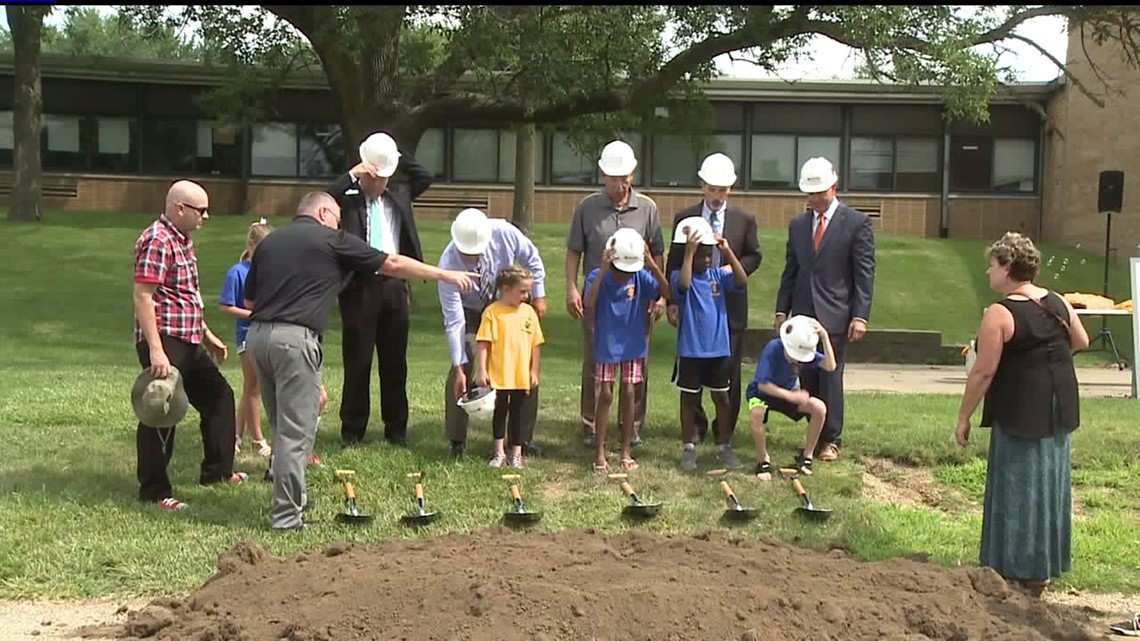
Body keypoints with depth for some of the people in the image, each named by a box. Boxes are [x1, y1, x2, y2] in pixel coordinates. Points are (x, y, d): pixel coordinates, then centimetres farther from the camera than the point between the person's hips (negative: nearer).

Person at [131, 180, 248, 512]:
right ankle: (154, 492, 5)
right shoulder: (157, 241, -16)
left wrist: (207, 334, 25)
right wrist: (155, 350, -26)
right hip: (165, 342, -10)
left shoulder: (183, 240, 15)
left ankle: (216, 471, 30)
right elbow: (143, 298, -21)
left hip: (189, 341, 10)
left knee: (219, 396, 17)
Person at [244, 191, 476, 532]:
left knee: (282, 426, 19)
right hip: (295, 337, -7)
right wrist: (445, 274, 15)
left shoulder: (268, 242, 19)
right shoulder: (332, 239, 3)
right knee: (296, 430, -2)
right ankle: (286, 515, 0)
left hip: (258, 333, 7)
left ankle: (290, 495, 30)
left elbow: (249, 301, 19)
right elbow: (392, 264, 6)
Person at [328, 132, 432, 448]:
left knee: (395, 361, 9)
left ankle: (396, 428, 18)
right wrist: (352, 175, -17)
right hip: (359, 287, -4)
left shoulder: (397, 195, 13)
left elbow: (426, 177, 11)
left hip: (394, 285, 4)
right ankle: (352, 430, 11)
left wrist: (396, 156, 4)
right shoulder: (347, 199, -1)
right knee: (357, 362, 2)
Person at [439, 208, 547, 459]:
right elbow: (454, 322, -32)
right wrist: (459, 368, -33)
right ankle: (457, 440, 1)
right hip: (470, 313, -2)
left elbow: (531, 258, -8)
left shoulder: (504, 233, -31)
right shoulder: (448, 265, -34)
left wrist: (539, 295, -6)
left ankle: (523, 438, 13)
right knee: (462, 371, -14)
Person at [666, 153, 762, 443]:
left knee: (729, 370, 3)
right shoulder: (684, 218, 4)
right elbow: (674, 263, 5)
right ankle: (695, 427, 16)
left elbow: (754, 256, 10)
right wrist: (672, 301, -1)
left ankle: (726, 429, 14)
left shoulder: (744, 219, 4)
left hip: (731, 303, 0)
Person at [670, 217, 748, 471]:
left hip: (719, 349, 3)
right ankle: (688, 448, 19)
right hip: (690, 351, -3)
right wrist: (689, 252, -30)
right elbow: (683, 284, -31)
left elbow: (742, 280, -13)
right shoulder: (680, 276, -8)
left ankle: (724, 447, 22)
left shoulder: (718, 275, 2)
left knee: (722, 398, 11)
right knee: (689, 399, 9)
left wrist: (728, 252, -18)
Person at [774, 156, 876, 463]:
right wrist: (782, 309, 9)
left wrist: (860, 315, -12)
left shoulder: (856, 222, -2)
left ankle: (831, 439, 6)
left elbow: (865, 273, -5)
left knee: (831, 376, -4)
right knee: (808, 377, 4)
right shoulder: (797, 224, 12)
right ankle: (814, 435, 13)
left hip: (835, 314, -4)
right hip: (803, 313, 4)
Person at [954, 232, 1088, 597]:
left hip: (1021, 412, -7)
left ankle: (1019, 573, 10)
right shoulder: (1057, 302, 5)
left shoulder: (1000, 314, -16)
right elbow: (1081, 341, 19)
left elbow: (983, 372, -17)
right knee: (1049, 484, 15)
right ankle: (1043, 569, 26)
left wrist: (964, 417, -9)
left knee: (1017, 488, 3)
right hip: (1060, 410, 7)